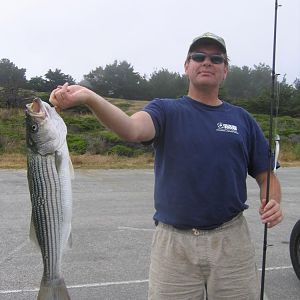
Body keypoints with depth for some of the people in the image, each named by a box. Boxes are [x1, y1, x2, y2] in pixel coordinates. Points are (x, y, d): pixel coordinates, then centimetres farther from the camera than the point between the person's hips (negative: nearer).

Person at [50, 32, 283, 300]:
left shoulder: (242, 119, 8)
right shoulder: (166, 111, 0)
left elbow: (266, 177, 12)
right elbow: (132, 129, -22)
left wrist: (273, 203, -10)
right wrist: (89, 98, -39)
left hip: (231, 240, 2)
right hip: (174, 243, -2)